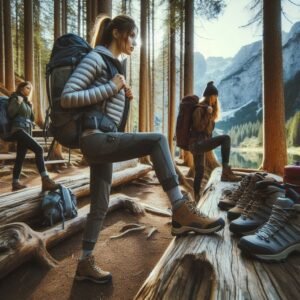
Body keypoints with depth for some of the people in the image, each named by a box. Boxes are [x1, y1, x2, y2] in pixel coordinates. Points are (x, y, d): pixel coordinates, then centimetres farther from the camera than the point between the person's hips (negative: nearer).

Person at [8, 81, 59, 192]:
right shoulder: (15, 98, 4)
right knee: (38, 149, -26)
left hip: (26, 131, 9)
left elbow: (32, 119, 20)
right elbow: (10, 114, -7)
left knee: (20, 157, 7)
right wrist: (18, 103, -15)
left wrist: (31, 107, 8)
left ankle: (15, 183, 13)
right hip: (18, 130, -9)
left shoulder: (26, 102, 24)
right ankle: (45, 180, -35)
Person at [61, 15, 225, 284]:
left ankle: (85, 264, 26)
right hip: (95, 139, -10)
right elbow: (67, 98, -13)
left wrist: (124, 96, 9)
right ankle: (181, 210, -21)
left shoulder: (114, 64, 24)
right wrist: (110, 88, -13)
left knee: (100, 206, 11)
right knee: (156, 140, -24)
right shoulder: (96, 58, -3)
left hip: (101, 141, 10)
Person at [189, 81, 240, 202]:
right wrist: (207, 115, -19)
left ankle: (197, 197, 24)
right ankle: (226, 172, -27)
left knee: (199, 171, 13)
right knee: (225, 138, -24)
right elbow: (198, 128, -18)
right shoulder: (199, 109, -9)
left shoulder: (208, 108, 19)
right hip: (197, 143, -10)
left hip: (200, 144, 10)